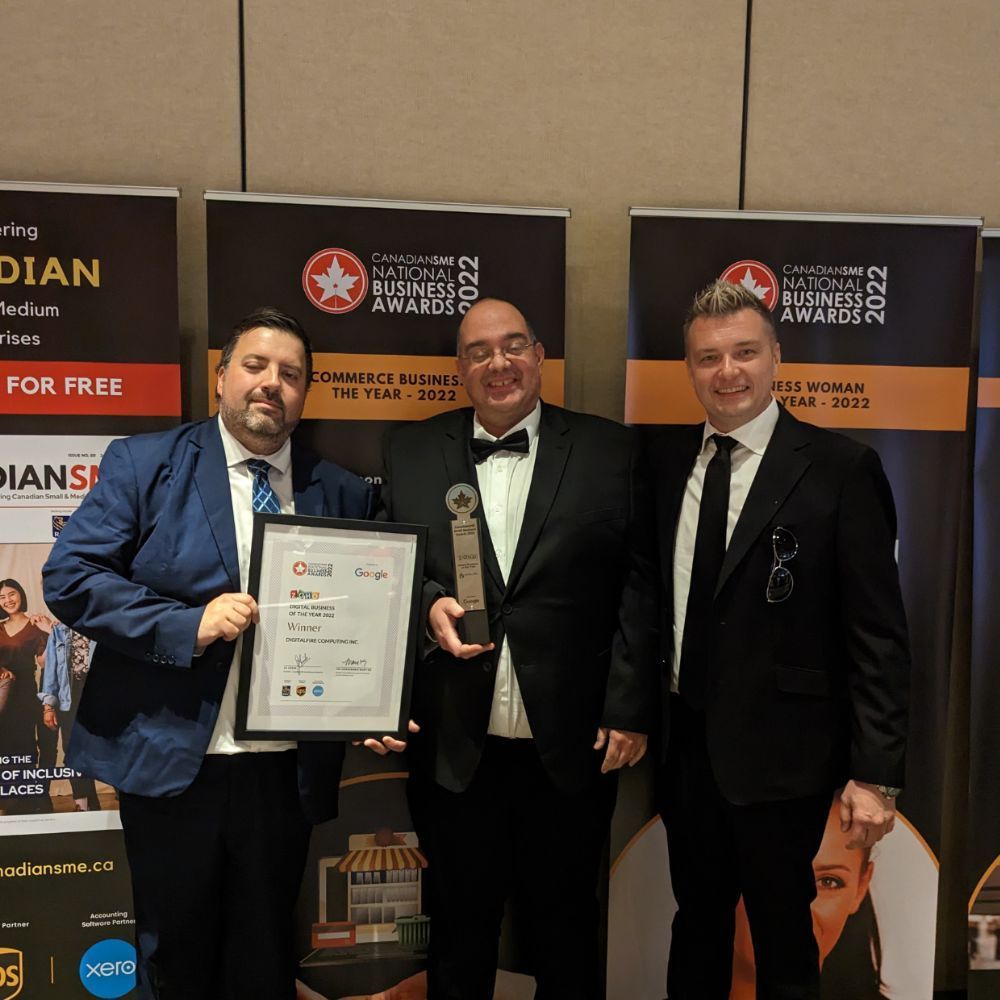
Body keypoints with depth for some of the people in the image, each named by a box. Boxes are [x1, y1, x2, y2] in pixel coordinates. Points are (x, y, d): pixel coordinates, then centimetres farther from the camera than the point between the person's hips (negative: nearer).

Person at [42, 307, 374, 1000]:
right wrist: (188, 625, -19)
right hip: (171, 760, -1)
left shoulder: (342, 494, 3)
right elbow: (70, 578, -9)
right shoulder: (142, 463, -2)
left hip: (286, 768, 2)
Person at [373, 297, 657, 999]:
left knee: (567, 940, 19)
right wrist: (428, 603, -12)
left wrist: (630, 710, -6)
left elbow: (638, 587, -2)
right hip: (454, 749, 1)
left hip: (572, 749, 0)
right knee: (460, 940, 19)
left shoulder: (610, 451, 0)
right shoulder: (410, 453, 4)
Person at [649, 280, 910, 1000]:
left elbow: (879, 634, -11)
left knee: (782, 940, 15)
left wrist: (876, 773, -13)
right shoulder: (667, 459, 3)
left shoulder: (841, 468, -11)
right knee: (696, 921, 22)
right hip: (683, 741, 5)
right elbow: (652, 594, 7)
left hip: (777, 752, -4)